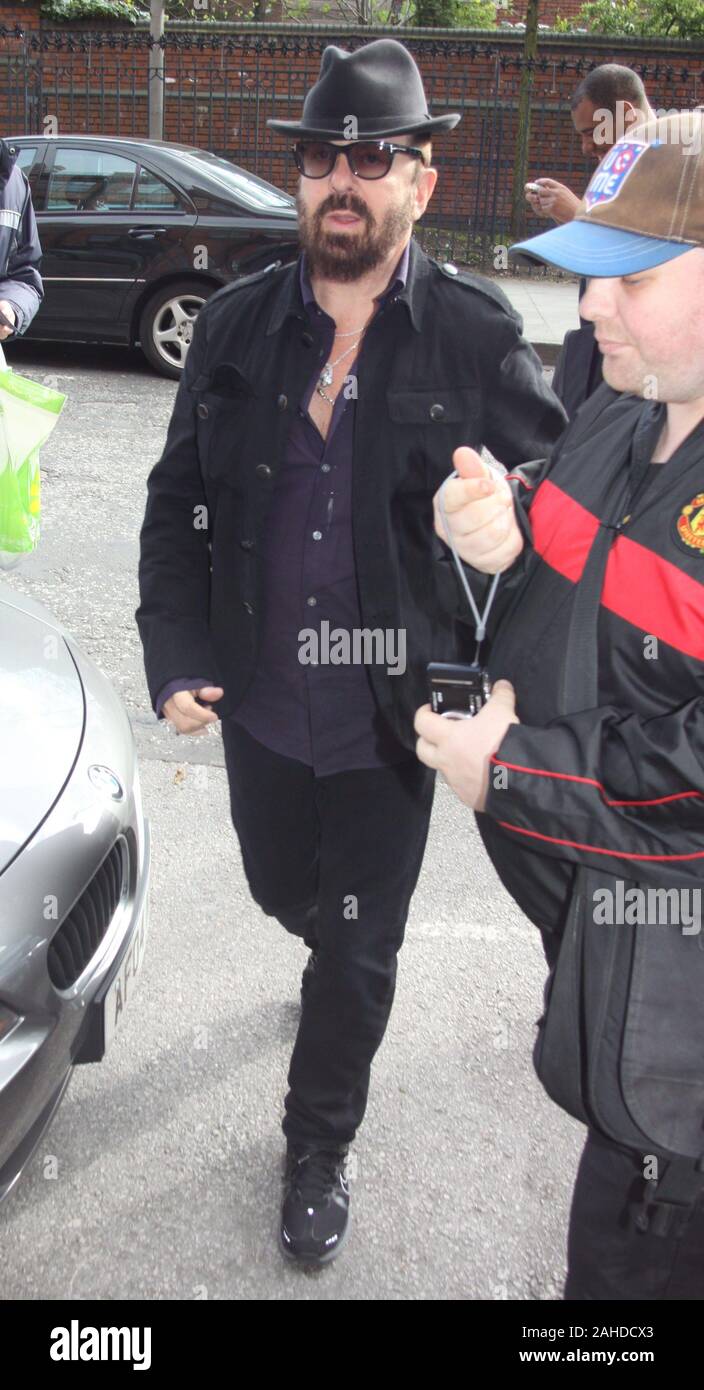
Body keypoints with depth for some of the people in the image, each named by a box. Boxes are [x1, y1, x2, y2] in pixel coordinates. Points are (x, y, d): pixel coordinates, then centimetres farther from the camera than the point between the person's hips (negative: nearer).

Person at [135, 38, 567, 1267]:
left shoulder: (476, 335, -10)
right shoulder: (235, 324, -1)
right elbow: (175, 501, 2)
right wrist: (175, 658, -7)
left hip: (391, 715, -3)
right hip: (260, 703, 3)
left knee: (359, 951, 10)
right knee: (283, 891, 24)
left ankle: (319, 1151, 36)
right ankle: (346, 958, 62)